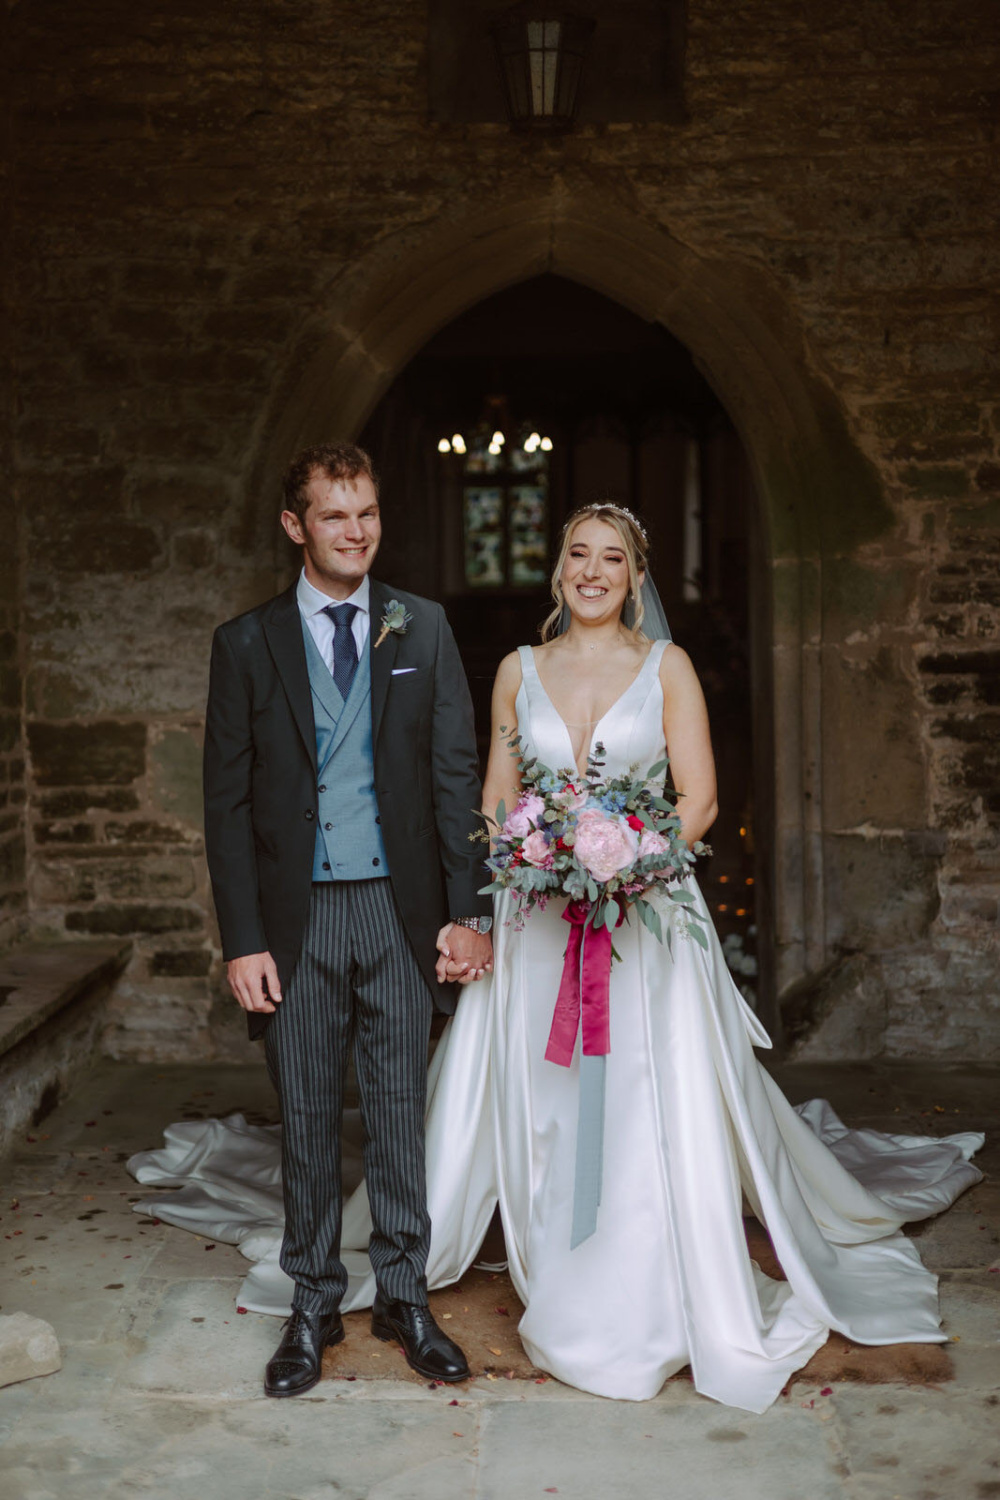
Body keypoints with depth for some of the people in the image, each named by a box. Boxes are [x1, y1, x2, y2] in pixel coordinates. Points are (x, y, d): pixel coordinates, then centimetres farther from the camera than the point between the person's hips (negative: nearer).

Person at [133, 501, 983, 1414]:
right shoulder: (520, 671, 9)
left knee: (659, 1109, -4)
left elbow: (699, 799, -1)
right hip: (541, 918, 2)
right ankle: (568, 1298, 24)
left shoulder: (666, 667, 3)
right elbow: (495, 802, 12)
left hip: (647, 910, -2)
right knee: (537, 1108, 6)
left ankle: (664, 1307, 14)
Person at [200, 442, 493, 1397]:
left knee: (401, 1111, 8)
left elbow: (455, 774, 3)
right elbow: (228, 802, 1)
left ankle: (404, 1296, 24)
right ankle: (313, 1305, 25)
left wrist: (467, 911, -3)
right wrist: (243, 940, -5)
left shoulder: (422, 629, 5)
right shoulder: (246, 643, 2)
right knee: (306, 1118, 9)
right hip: (297, 916, 0)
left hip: (400, 908, 1)